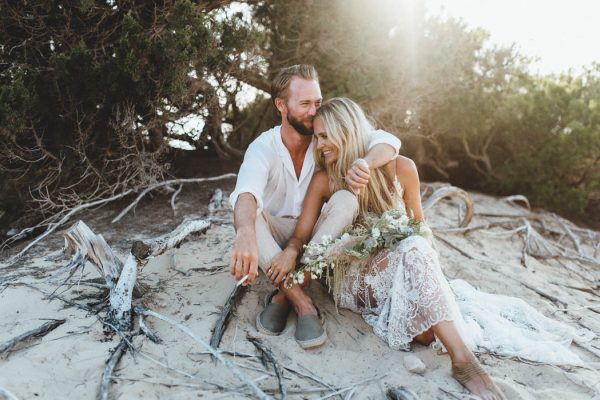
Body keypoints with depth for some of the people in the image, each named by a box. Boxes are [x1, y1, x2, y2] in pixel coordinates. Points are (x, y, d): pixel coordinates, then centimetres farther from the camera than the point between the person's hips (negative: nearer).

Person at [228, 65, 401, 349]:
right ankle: (301, 301, -33)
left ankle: (284, 296, -29)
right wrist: (246, 235, -62)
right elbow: (246, 193, -39)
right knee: (248, 215, -31)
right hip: (276, 238, -1)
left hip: (320, 238, 2)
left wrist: (364, 163, -45)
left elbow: (388, 141, -21)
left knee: (346, 200, -28)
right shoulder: (263, 148, -17)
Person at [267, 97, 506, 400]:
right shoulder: (324, 180, -3)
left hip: (402, 262, 2)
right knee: (412, 251, -34)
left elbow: (419, 226, 6)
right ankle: (461, 358, -37)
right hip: (354, 275, -1)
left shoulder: (400, 168, -4)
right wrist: (290, 252, -28)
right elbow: (301, 234, -4)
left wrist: (422, 259, -13)